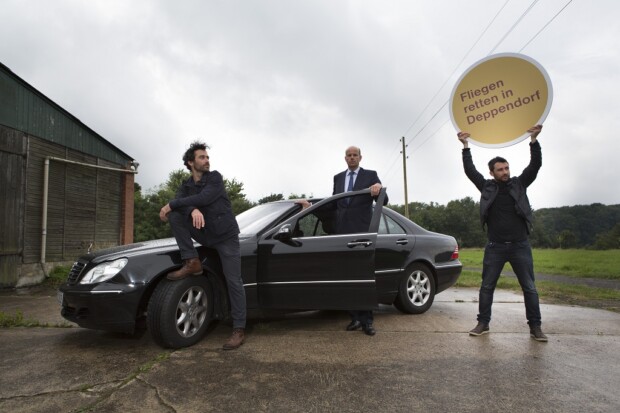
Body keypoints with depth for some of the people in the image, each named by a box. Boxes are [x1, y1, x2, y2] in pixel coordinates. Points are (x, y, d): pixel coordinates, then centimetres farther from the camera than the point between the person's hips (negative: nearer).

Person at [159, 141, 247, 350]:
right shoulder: (185, 186, 8)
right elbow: (180, 203, -13)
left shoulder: (215, 178, -5)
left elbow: (204, 198, -22)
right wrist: (193, 210, -35)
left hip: (226, 236, -4)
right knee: (176, 216, -15)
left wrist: (171, 205, -20)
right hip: (204, 236, 4)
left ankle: (239, 330, 0)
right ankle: (192, 262, -12)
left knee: (234, 282, -9)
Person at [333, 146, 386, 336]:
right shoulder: (338, 177, 17)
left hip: (363, 230, -4)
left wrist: (379, 191, -26)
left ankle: (366, 320, 1)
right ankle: (355, 317, 16)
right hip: (343, 230, 4)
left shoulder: (371, 175, 4)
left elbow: (384, 200, -6)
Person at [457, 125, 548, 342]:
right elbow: (470, 170, 0)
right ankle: (483, 323, 16)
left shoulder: (519, 184, 5)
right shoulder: (487, 187, 4)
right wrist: (466, 146, -5)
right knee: (486, 287, 5)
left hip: (520, 246, 0)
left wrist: (534, 140, -15)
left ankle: (535, 327, 14)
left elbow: (535, 165, -4)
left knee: (529, 287, 4)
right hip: (495, 247, 0)